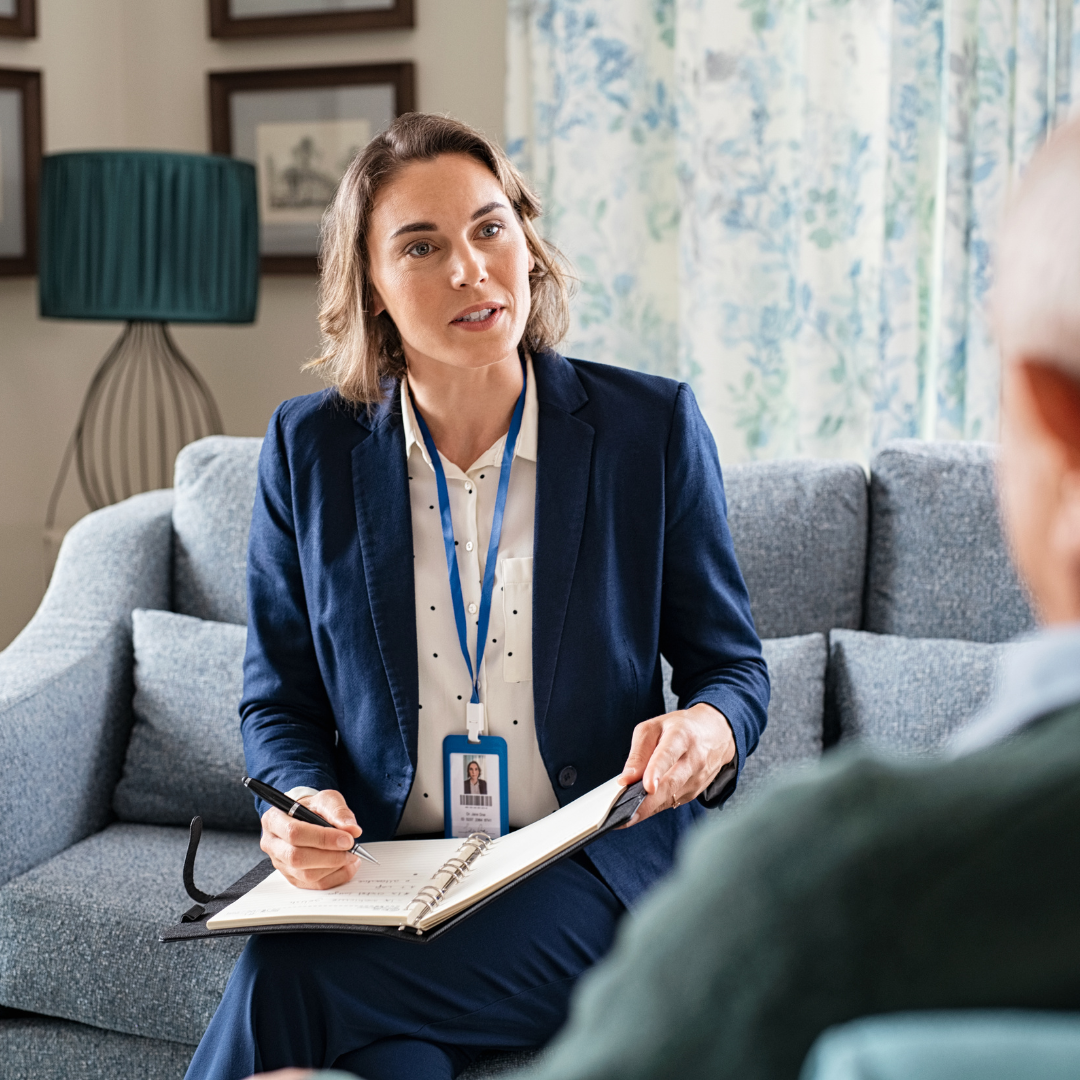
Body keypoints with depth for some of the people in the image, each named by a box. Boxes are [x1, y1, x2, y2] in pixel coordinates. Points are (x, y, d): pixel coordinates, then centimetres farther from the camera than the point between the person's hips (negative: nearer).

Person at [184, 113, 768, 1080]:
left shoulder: (652, 427, -1)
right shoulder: (309, 449, 4)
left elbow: (731, 663, 6)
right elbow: (281, 701, 9)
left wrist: (709, 732, -19)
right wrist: (301, 803, -13)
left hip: (590, 882, -2)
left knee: (288, 978, -28)